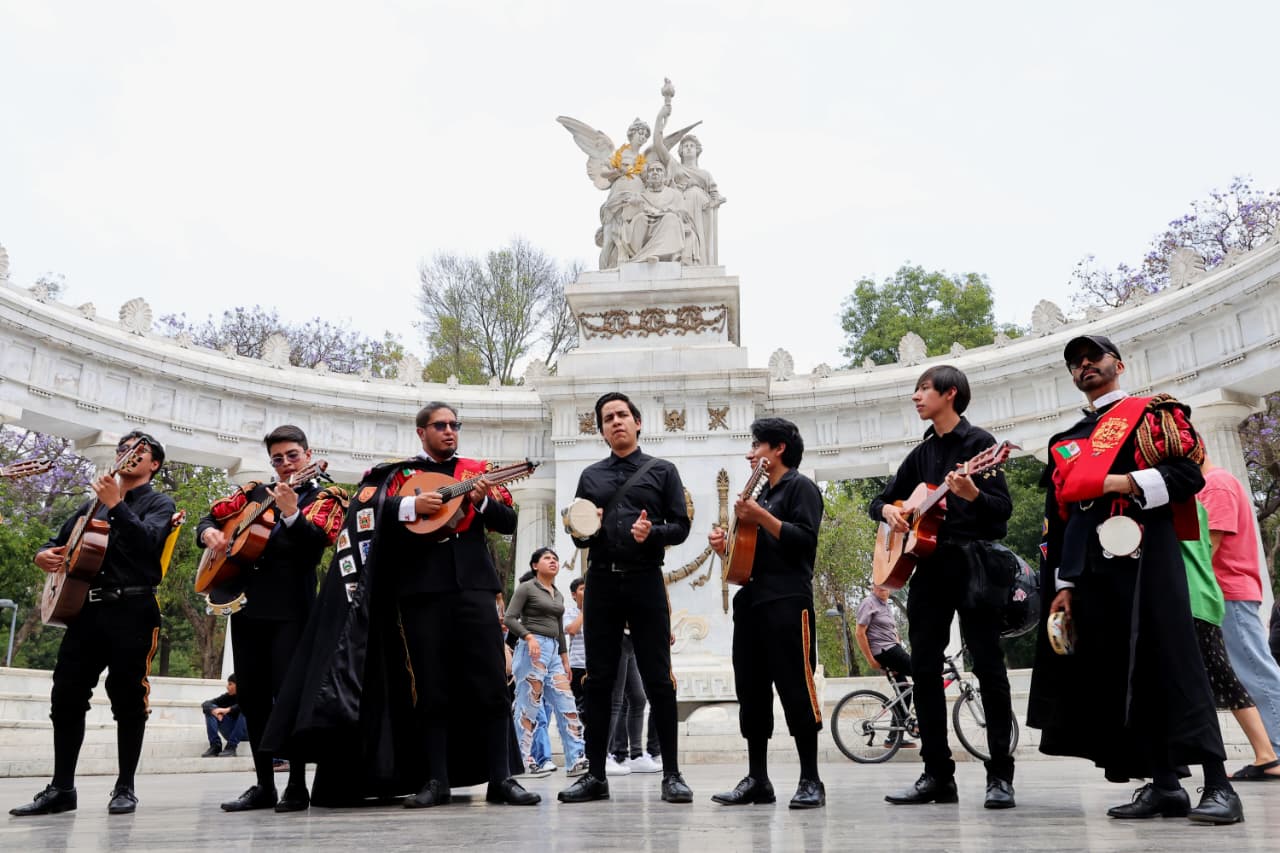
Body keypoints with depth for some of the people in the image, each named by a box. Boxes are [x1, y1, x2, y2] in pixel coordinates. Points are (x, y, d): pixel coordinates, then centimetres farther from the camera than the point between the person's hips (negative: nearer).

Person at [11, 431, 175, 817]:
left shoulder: (159, 503, 5)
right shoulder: (93, 503, 21)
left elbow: (149, 542, -15)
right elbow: (60, 540, 26)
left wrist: (116, 505, -21)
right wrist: (44, 554, 3)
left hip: (132, 610, -5)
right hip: (87, 607, 6)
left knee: (127, 699, -2)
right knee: (66, 696, 3)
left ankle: (125, 788, 6)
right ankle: (61, 788, 12)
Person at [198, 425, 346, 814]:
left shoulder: (326, 498, 2)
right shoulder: (255, 492, 16)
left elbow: (315, 541, -15)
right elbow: (211, 516, 22)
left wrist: (290, 513, -31)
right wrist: (209, 532, 0)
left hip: (291, 608, -5)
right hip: (246, 605, 6)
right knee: (251, 696, 9)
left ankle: (297, 785, 0)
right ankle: (263, 785, 18)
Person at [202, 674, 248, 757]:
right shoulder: (228, 697, 0)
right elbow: (206, 704, -5)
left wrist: (228, 709, -37)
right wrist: (214, 710, -28)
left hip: (246, 733, -5)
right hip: (232, 733, 5)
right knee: (210, 710, -8)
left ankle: (231, 746, -28)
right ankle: (215, 746, -16)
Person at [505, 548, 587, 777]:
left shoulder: (558, 595, 20)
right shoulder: (527, 588, -1)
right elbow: (509, 618, -10)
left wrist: (565, 661, 20)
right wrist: (529, 637, -25)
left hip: (553, 651, 7)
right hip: (532, 648, -7)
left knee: (567, 704, -1)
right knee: (529, 707, -5)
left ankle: (575, 760, -2)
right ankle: (522, 760, 2)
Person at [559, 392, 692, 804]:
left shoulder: (662, 470, 8)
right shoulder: (591, 476, 16)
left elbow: (681, 527, 2)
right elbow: (578, 535, 15)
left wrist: (652, 531, -17)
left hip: (645, 581, -2)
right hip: (601, 583, 3)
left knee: (658, 679, -1)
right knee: (598, 680, 4)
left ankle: (671, 774, 6)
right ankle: (596, 774, 12)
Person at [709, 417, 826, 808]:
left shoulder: (801, 487, -1)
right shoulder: (761, 494, 24)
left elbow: (805, 540, -15)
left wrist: (761, 517, -19)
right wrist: (726, 546, 7)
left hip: (787, 602, -9)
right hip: (750, 601, 9)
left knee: (795, 689, -7)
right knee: (751, 691, 6)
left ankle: (811, 781, 0)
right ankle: (757, 779, 12)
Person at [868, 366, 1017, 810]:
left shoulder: (978, 442, -2)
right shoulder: (921, 453, 18)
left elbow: (1004, 508, -10)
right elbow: (880, 500, 24)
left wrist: (972, 494, -30)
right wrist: (887, 510, 1)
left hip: (973, 563, -7)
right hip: (928, 564, 7)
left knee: (988, 666, -5)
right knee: (923, 668, 4)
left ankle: (1000, 776, 3)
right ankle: (938, 775, 11)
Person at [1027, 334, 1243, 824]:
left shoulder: (1154, 411, 9)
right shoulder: (1065, 444, 23)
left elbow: (1190, 472, -4)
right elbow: (1056, 520, 18)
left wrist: (1126, 482, -16)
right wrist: (1062, 585, 10)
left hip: (1145, 555, -6)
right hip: (1091, 569, 6)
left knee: (1171, 664, -11)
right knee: (1119, 674, 3)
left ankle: (1218, 787, -6)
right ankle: (1164, 785, 9)